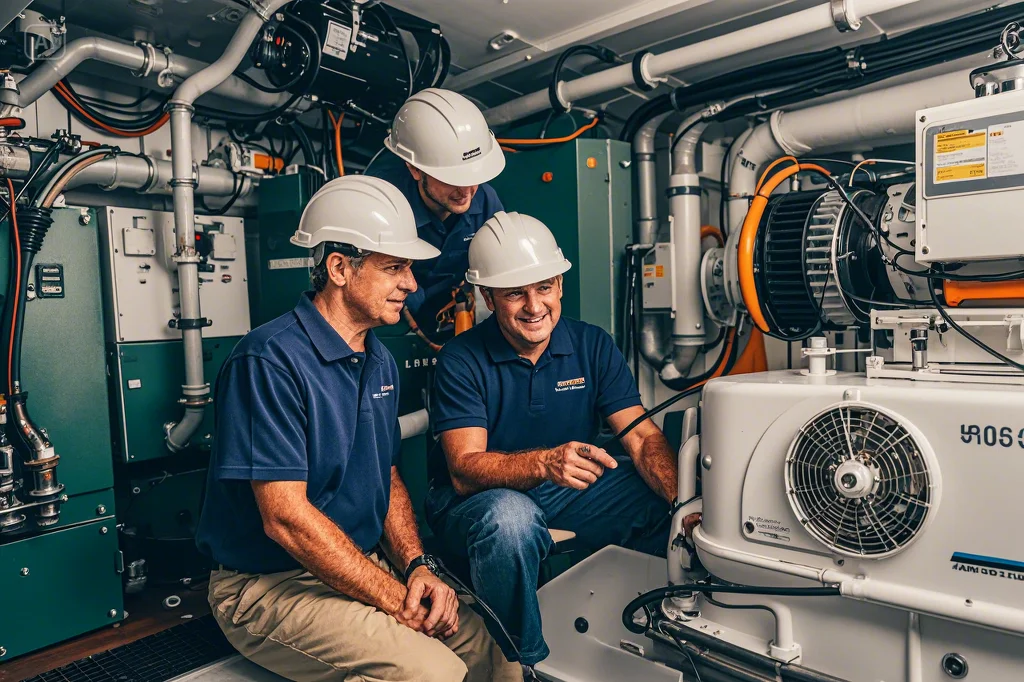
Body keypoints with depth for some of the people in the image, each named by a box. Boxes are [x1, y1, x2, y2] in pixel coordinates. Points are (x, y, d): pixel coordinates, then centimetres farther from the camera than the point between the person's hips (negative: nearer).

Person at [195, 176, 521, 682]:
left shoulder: (380, 362, 7)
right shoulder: (270, 360, -20)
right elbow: (286, 518, -23)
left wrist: (416, 566, -4)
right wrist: (397, 602, -18)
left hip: (366, 566, 7)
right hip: (270, 585, -7)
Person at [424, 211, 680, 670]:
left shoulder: (593, 346, -4)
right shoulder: (462, 360, -14)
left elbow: (643, 438, -11)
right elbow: (464, 469, -24)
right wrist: (545, 462, -44)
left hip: (567, 494, 4)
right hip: (477, 500, -3)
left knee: (663, 497, -16)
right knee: (511, 518, -37)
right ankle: (525, 661, -11)